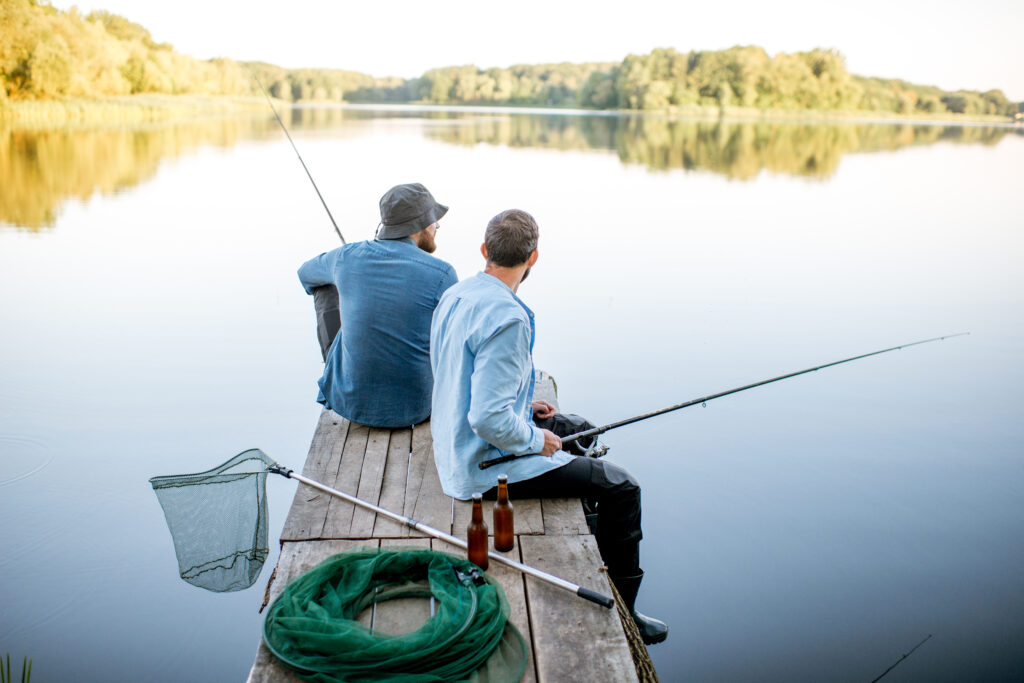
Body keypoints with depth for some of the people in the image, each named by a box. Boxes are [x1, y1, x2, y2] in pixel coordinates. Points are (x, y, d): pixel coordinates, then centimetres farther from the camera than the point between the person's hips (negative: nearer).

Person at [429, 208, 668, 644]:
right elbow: (489, 420, -31)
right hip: (488, 468, -10)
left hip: (457, 453, 10)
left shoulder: (453, 297, 3)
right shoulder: (506, 317, -26)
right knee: (620, 487, 0)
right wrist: (536, 440, -13)